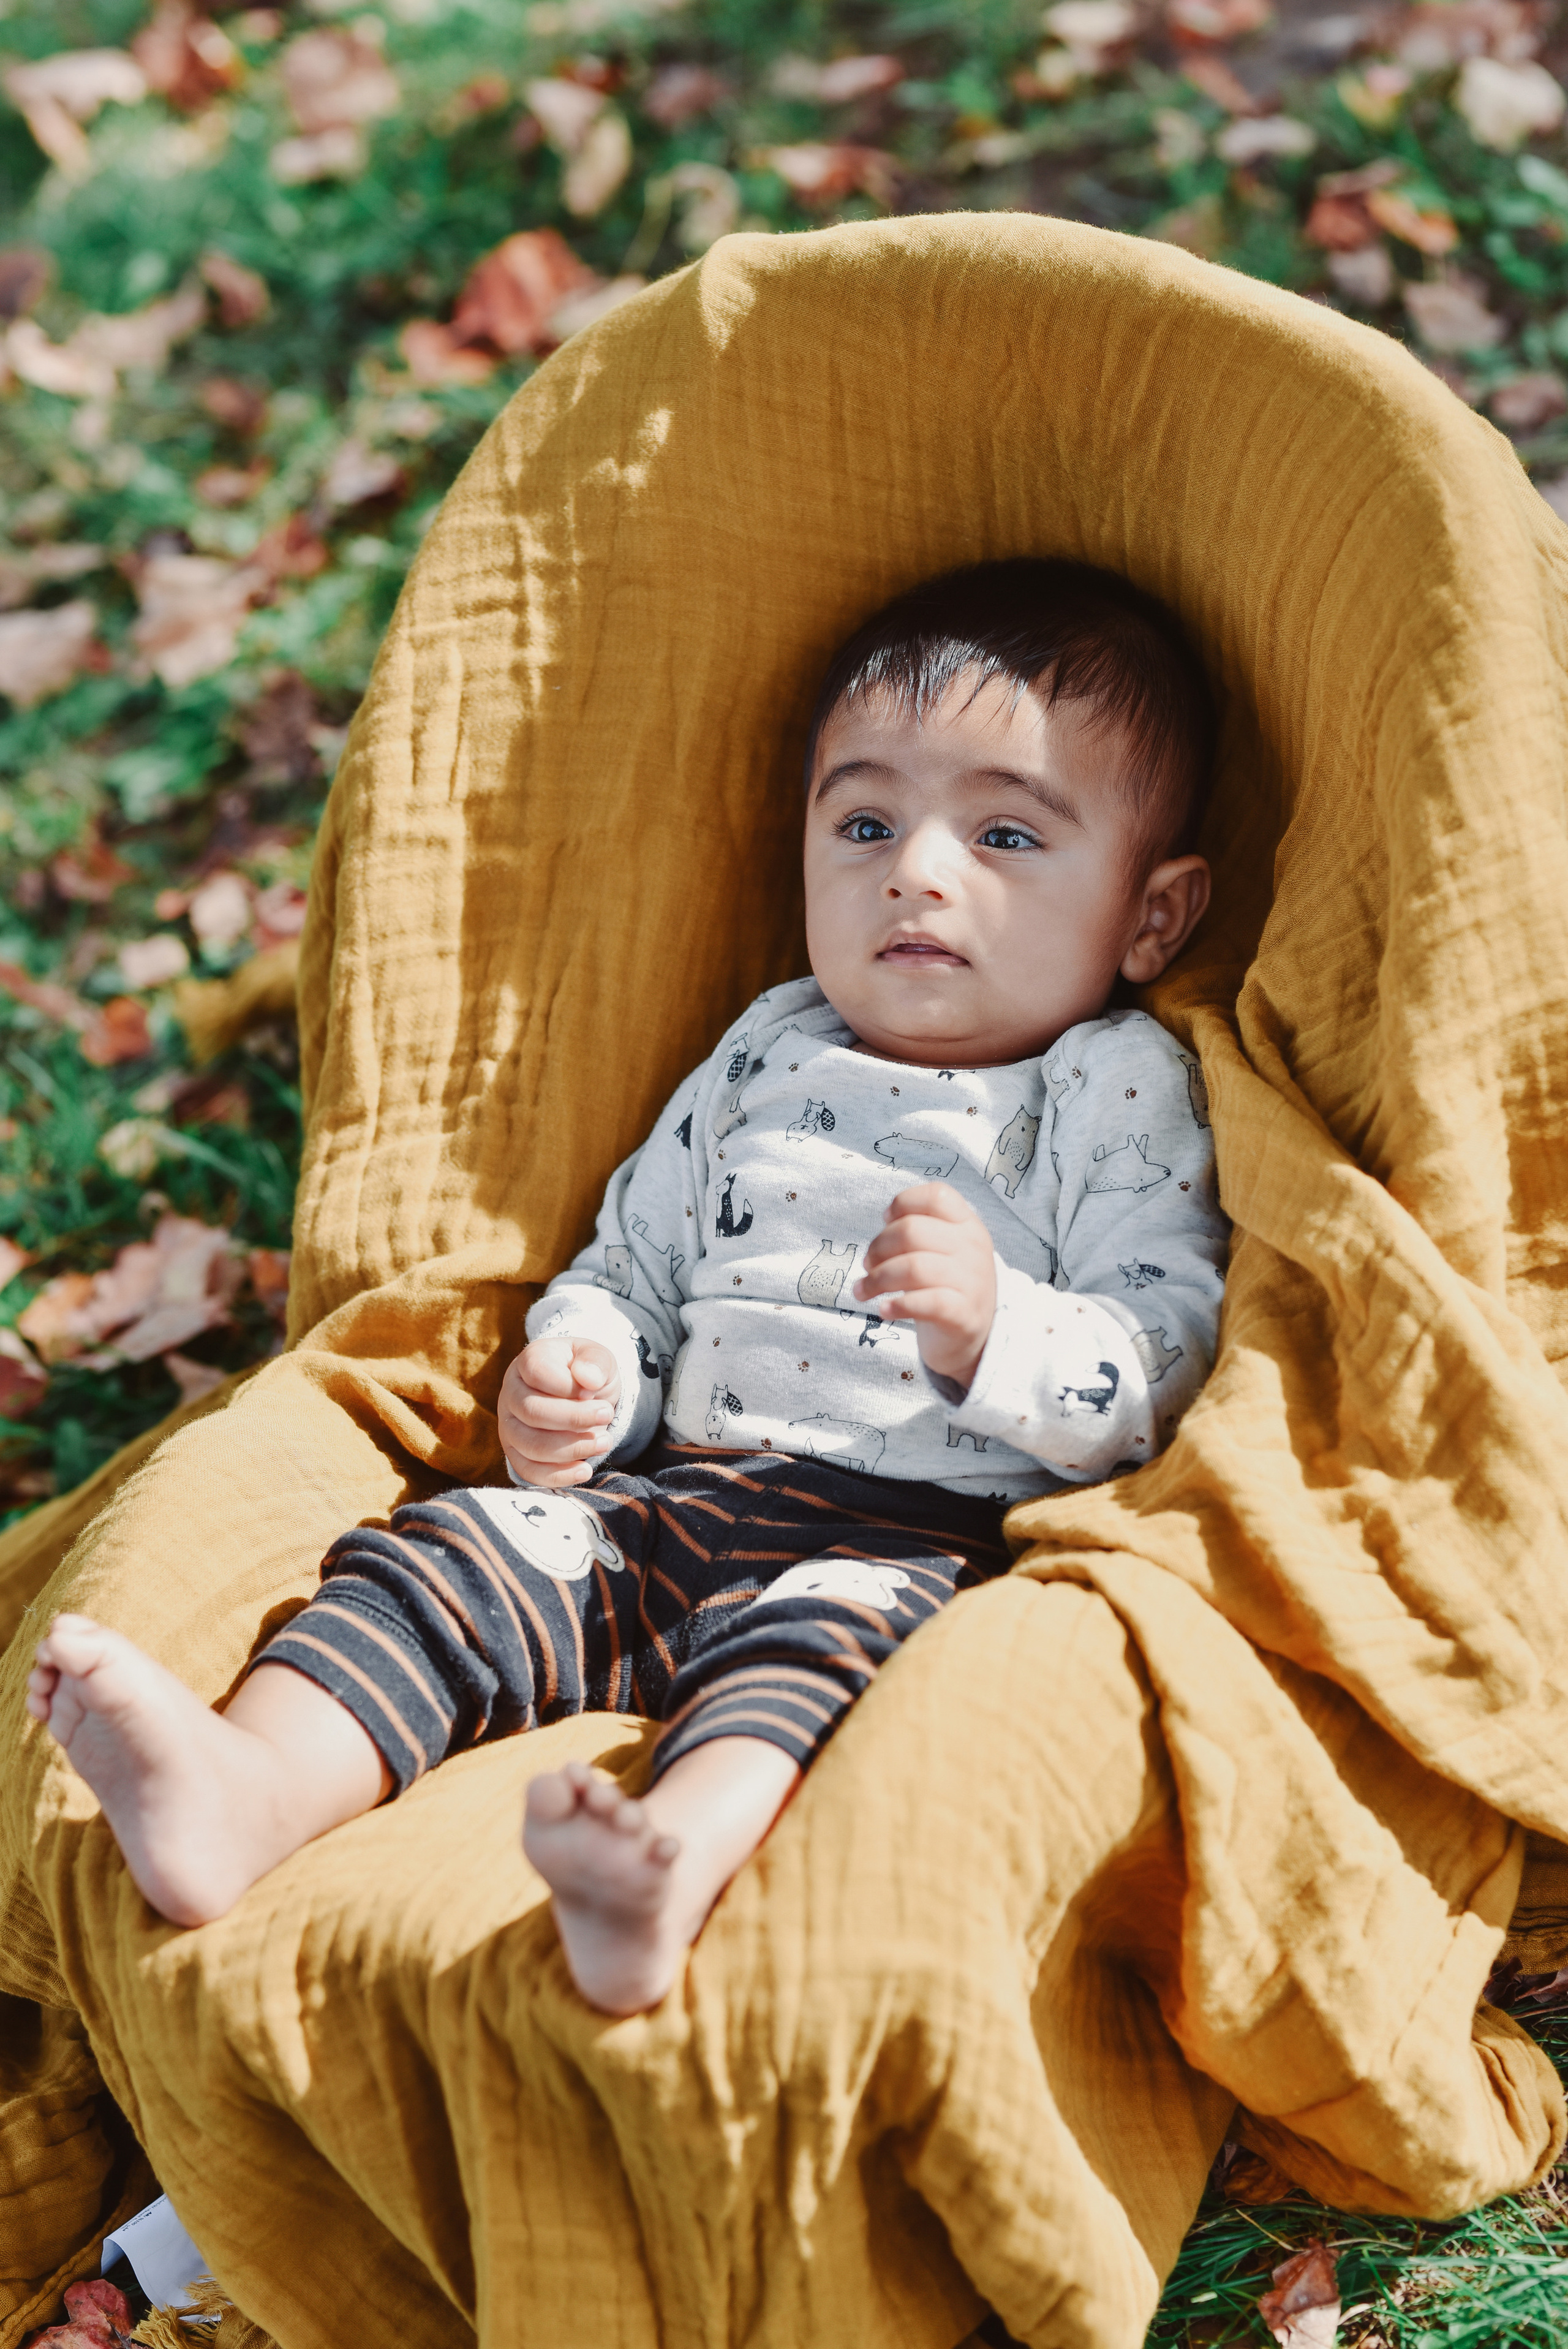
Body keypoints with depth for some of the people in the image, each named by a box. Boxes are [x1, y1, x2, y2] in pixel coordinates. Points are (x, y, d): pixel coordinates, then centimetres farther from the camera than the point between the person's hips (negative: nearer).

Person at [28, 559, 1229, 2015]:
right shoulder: (768, 1055, 21)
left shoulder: (1125, 1095, 5)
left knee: (825, 1630, -37)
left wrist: (991, 1324, -24)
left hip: (925, 1532, -5)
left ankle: (678, 1856, -64)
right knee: (450, 1554, -17)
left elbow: (1161, 1370, -5)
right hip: (674, 1495, 6)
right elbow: (634, 1259, 27)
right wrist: (570, 1376, 5)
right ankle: (248, 1789, -40)